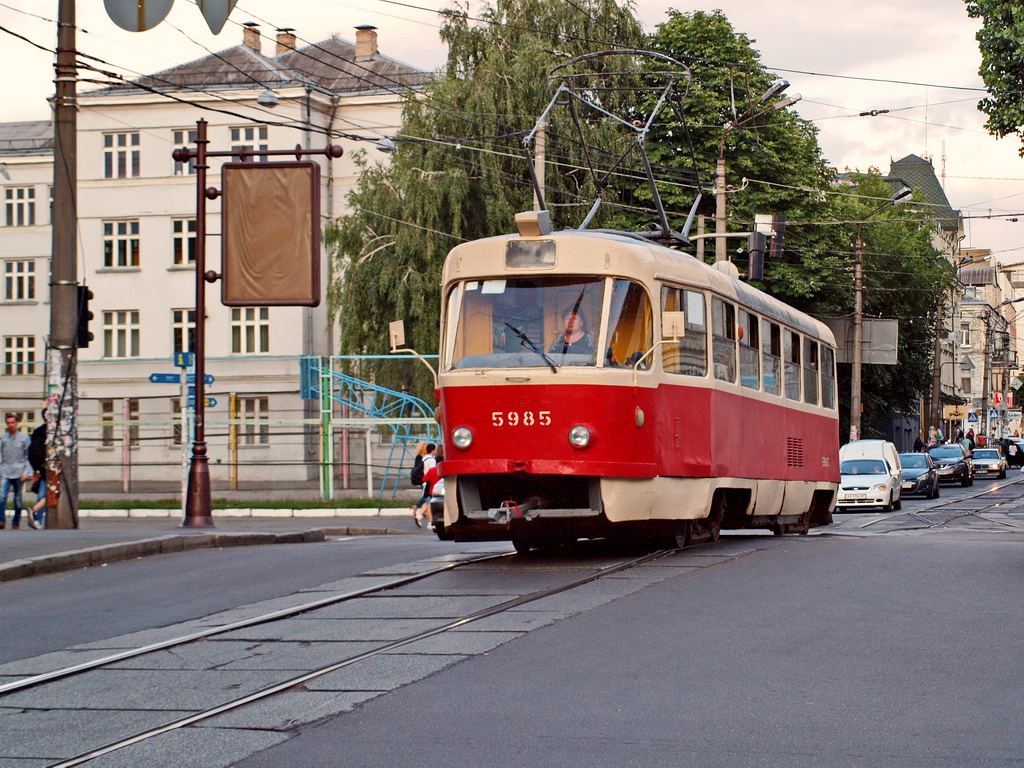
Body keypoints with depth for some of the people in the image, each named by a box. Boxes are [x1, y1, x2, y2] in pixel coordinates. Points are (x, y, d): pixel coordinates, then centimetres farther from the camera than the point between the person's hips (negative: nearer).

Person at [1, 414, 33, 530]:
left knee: (18, 499, 5)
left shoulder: (24, 437, 2)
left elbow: (29, 456, 2)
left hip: (19, 473, -1)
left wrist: (26, 472, -7)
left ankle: (16, 523, 16)